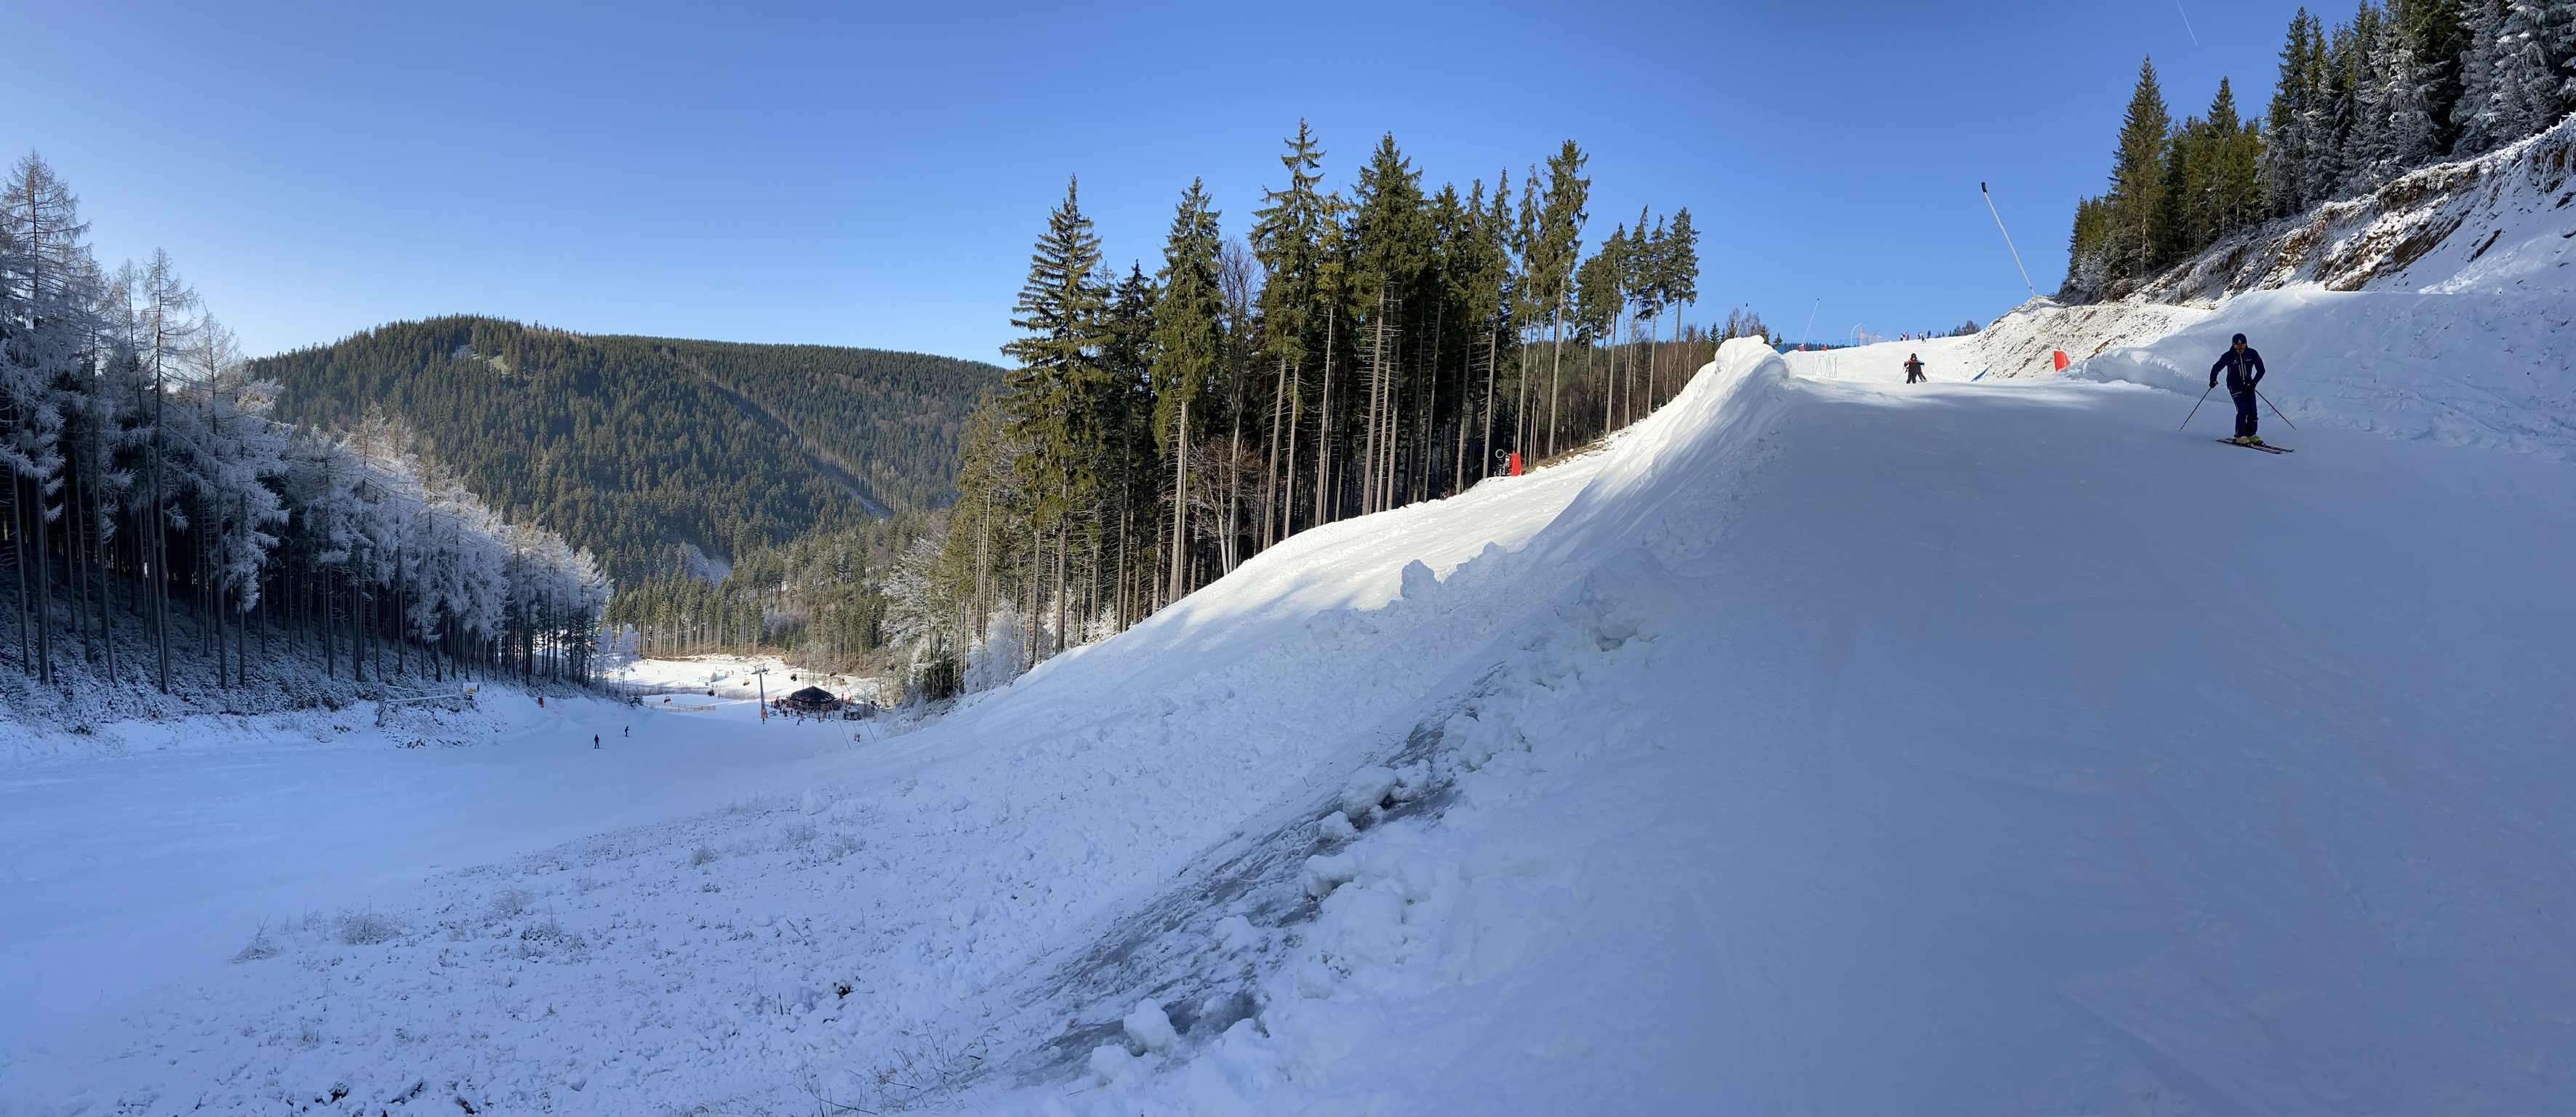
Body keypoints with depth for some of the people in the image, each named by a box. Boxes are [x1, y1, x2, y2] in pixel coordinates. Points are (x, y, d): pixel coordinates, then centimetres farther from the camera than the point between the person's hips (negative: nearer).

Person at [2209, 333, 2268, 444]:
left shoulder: (2252, 354, -6)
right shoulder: (2228, 356, -13)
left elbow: (2261, 369, 0)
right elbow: (2216, 367, -2)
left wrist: (2254, 382, -13)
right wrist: (2213, 379, -20)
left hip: (2248, 384, 4)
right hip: (2234, 385, -4)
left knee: (2252, 410, 1)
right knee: (2243, 410, -17)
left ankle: (2251, 435, 16)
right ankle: (2240, 437, -10)